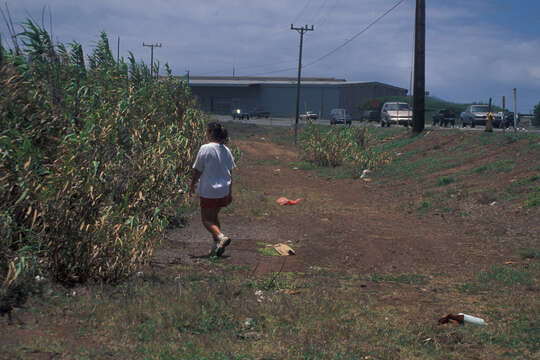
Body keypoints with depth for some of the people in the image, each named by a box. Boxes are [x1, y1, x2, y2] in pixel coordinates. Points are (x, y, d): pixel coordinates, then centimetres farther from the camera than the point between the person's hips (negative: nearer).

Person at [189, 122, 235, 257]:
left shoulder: (205, 149, -14)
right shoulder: (227, 150, 4)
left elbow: (197, 171, -9)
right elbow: (230, 173, 8)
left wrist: (192, 186, 6)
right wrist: (230, 192, 16)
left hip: (208, 192, -6)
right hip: (223, 192, 6)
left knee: (206, 219, 4)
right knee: (214, 217, 19)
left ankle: (221, 237, -20)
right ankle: (216, 246, 16)